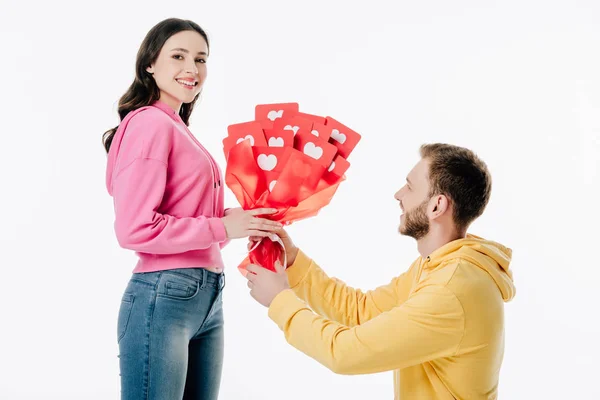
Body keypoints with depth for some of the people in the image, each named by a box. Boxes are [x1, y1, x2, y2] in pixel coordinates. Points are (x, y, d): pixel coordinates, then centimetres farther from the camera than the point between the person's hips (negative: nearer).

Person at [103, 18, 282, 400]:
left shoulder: (178, 128, 17)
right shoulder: (149, 122, -10)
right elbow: (135, 229, -18)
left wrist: (245, 219, 0)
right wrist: (223, 227, -14)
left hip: (207, 297, 9)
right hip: (163, 297, -9)